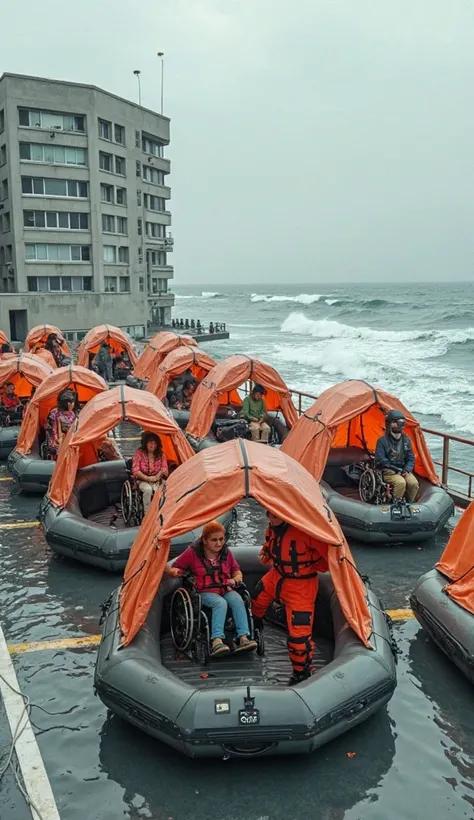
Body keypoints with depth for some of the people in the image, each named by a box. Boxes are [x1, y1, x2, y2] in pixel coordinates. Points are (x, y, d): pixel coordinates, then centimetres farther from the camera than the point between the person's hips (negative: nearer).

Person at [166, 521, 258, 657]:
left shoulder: (226, 552, 7)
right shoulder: (193, 552, -3)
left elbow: (237, 572, 17)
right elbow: (174, 568, 1)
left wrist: (234, 580, -6)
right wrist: (173, 571, -24)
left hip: (226, 590, 3)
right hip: (205, 592, -3)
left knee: (237, 600, -31)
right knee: (220, 603, -36)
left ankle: (243, 638, -38)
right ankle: (216, 641, -46)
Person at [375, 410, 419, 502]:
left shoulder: (406, 439, 7)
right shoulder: (382, 441, -8)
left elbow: (411, 458, 8)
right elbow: (380, 460, -13)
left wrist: (407, 469, -10)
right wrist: (395, 469, -16)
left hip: (404, 471, 4)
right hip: (389, 472, -4)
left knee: (414, 483, -24)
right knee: (401, 482, -33)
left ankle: (409, 504, -3)